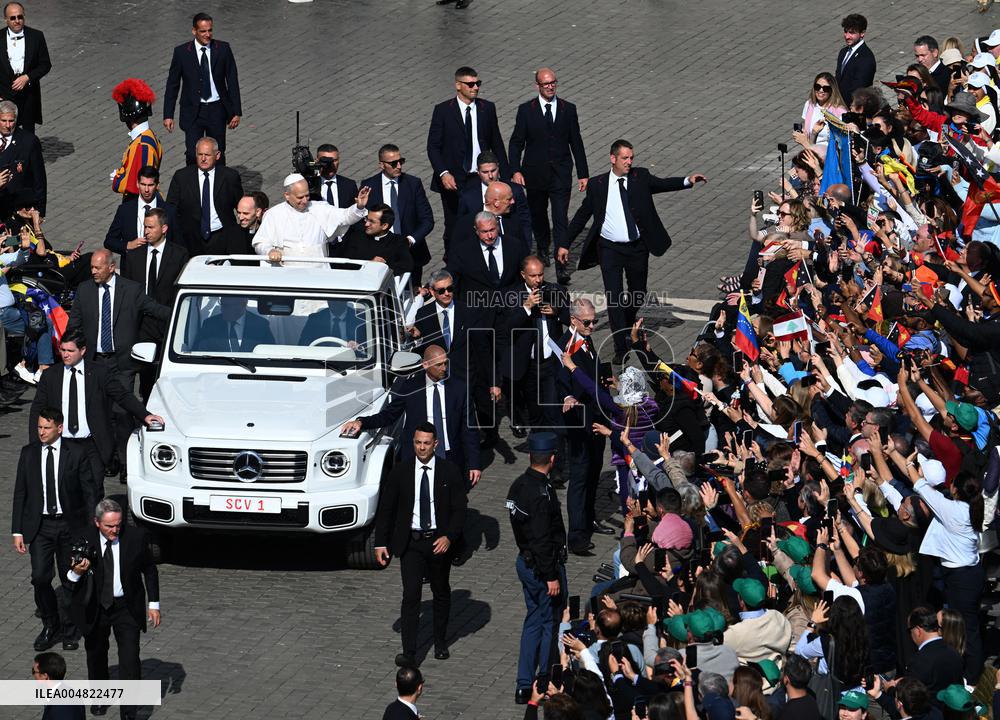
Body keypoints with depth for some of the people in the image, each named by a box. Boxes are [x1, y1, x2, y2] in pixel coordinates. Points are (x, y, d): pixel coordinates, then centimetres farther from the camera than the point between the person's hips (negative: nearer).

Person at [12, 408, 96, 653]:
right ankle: (50, 625, 10)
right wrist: (17, 531, 1)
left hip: (69, 525, -1)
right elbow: (20, 494, 5)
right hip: (39, 525, 1)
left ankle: (68, 632, 23)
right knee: (40, 577, -11)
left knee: (70, 580, 7)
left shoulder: (76, 454, -6)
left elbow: (90, 492, -1)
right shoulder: (28, 454, 1)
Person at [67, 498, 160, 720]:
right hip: (94, 608, 1)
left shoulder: (136, 537, -13)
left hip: (127, 607, -1)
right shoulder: (83, 540, -15)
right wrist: (76, 572, -31)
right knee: (96, 654, 19)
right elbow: (70, 580, -7)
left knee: (130, 658, -9)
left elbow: (149, 571, 2)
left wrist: (154, 603, 0)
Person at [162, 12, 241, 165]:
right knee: (192, 154, -10)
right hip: (193, 111, -1)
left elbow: (232, 81, 3)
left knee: (218, 154, 7)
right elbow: (172, 85, 2)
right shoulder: (181, 52, -4)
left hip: (217, 111, 1)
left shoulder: (223, 49, -1)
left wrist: (236, 112, 0)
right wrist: (168, 115, -2)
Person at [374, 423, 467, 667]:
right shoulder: (400, 472, -2)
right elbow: (385, 509, 4)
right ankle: (409, 654, -13)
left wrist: (449, 537, -17)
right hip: (411, 542, -1)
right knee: (411, 595, -10)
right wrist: (381, 542, 0)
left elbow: (459, 509, -3)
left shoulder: (450, 472, -4)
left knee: (441, 593, 16)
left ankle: (440, 643, 35)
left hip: (440, 542, 1)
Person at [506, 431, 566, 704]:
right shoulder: (542, 492, -24)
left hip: (525, 560, 9)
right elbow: (542, 540, -25)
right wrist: (551, 577, -21)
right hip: (544, 565, -9)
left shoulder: (518, 486, 5)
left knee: (534, 620, 17)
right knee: (551, 622, 4)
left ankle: (524, 685, 19)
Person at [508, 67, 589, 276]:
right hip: (535, 174, 1)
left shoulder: (568, 109, 2)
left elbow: (576, 143, 6)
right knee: (538, 215, 16)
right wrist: (515, 170, -12)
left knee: (561, 219, -9)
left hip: (561, 174, -1)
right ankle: (543, 249, 40)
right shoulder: (526, 110, -2)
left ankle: (561, 264, -11)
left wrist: (583, 174, 5)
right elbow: (516, 142, -1)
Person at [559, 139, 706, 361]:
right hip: (610, 249, -2)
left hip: (637, 247, 2)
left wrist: (688, 181, -27)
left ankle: (628, 325, 45)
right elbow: (582, 215, 6)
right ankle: (620, 348, -5)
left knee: (638, 294, 15)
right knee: (614, 298, -9)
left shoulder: (641, 178, 2)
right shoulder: (597, 185, -1)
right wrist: (565, 245, 5)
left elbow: (663, 184, -9)